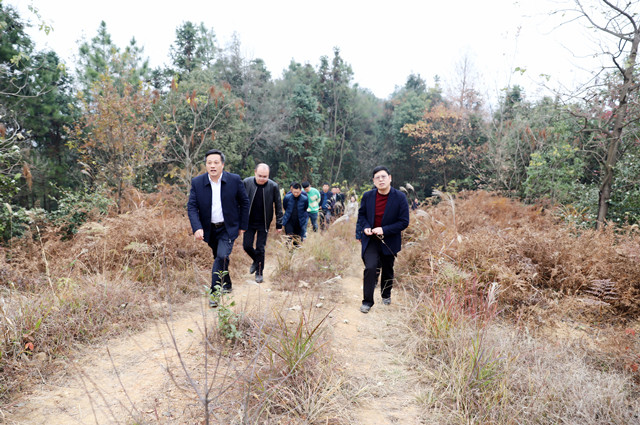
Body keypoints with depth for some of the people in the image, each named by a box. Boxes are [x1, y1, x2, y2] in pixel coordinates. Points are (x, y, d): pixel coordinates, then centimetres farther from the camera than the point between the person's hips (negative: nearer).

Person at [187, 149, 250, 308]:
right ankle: (227, 285, 40)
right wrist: (197, 228, -24)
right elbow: (192, 206, -10)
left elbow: (244, 203, 0)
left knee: (222, 257, -20)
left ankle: (214, 292, -11)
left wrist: (243, 225, 1)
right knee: (219, 258, 18)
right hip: (210, 229, 3)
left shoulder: (234, 180, -11)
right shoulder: (197, 182, -8)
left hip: (228, 228, -3)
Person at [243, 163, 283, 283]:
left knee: (260, 248, 2)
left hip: (263, 223, -1)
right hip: (249, 221, 2)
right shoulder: (246, 183, -10)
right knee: (247, 245, 3)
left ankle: (259, 272, 20)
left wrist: (279, 224, -2)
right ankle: (256, 261, 34)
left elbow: (278, 206, -3)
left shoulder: (273, 186, -11)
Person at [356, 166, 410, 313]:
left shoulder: (400, 197, -12)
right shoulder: (367, 196, -4)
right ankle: (367, 301, -2)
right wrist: (365, 227, -11)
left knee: (388, 271, 16)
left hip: (389, 241, 0)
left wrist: (384, 230, -22)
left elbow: (404, 222, -13)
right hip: (371, 240, 0)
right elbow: (361, 214, 10)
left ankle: (386, 295, 43)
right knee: (370, 268, -15)